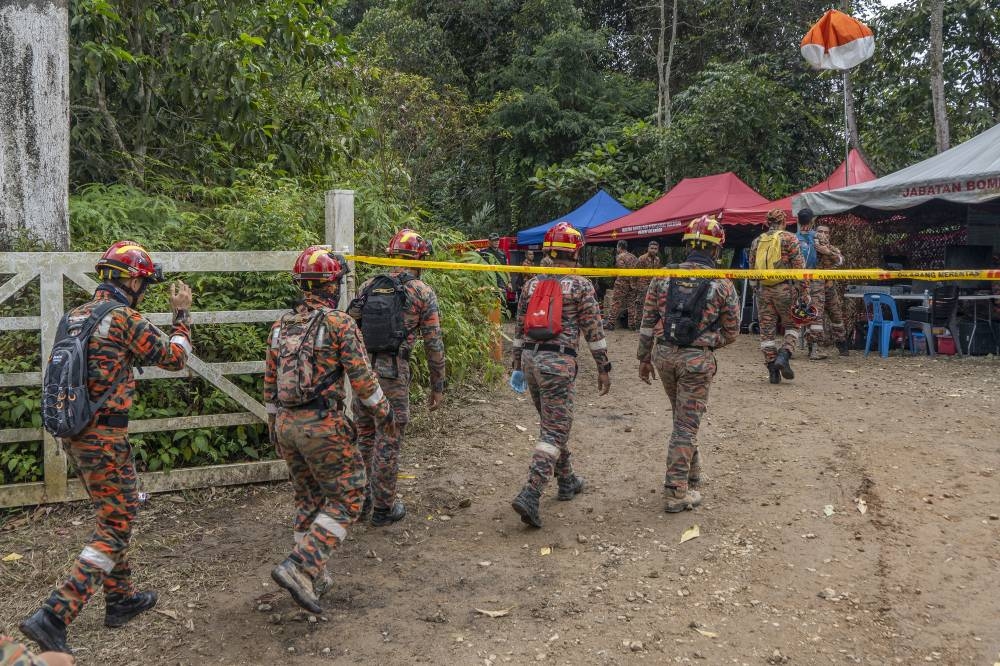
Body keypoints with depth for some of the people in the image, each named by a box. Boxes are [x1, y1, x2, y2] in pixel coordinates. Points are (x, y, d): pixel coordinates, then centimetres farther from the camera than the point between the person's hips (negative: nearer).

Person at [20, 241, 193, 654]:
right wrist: (182, 313, 4)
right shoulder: (123, 317, -14)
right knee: (116, 527, -1)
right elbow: (174, 357, -6)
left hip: (74, 434, 9)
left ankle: (121, 599, 31)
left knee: (112, 516, 21)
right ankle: (53, 617, -6)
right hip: (104, 438, -9)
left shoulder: (74, 316, 10)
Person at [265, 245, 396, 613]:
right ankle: (299, 567, -7)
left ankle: (313, 577, 25)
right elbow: (362, 378, -10)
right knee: (346, 497, 4)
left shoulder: (281, 325, 9)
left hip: (286, 423, 7)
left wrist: (274, 424, 25)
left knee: (309, 497, 19)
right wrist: (384, 414, 4)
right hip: (322, 424, -7)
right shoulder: (340, 323, -10)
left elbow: (270, 381, 14)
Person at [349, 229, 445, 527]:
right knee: (388, 441, 6)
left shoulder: (369, 285, 10)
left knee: (365, 435, 19)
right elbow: (434, 344, -2)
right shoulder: (423, 293, -1)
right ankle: (383, 508, 17)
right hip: (392, 372, -5)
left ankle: (359, 500, 30)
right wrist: (438, 387, 4)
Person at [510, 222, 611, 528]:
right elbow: (594, 331, -4)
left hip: (530, 358, 6)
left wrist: (516, 363, 22)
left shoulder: (531, 283, 10)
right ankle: (530, 495, -15)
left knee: (551, 423, 21)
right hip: (559, 361, -6)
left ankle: (567, 480, 35)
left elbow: (519, 328, 13)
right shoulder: (580, 285, -5)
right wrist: (604, 368, 3)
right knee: (554, 430, -4)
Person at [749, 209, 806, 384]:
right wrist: (800, 288, -3)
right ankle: (784, 355, -10)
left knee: (767, 330, 6)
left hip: (763, 290, 3)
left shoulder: (756, 241, 10)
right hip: (784, 289, -3)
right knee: (792, 325, 11)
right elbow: (799, 265, -8)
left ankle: (772, 370, 7)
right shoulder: (789, 238, -3)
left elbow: (752, 268, 16)